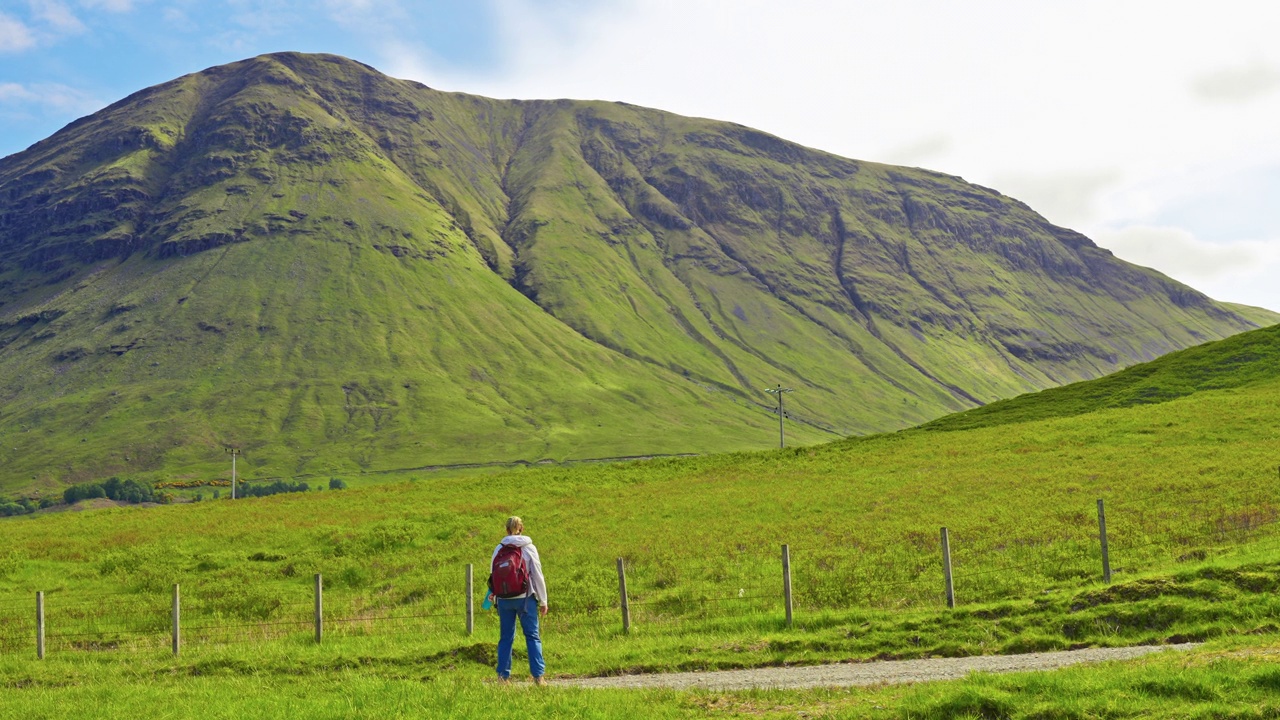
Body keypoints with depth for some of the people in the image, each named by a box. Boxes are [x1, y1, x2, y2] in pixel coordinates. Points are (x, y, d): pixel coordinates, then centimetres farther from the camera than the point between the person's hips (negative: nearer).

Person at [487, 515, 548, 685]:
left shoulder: (498, 549, 3)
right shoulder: (529, 548, -2)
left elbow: (493, 576, 7)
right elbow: (537, 575, -2)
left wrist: (495, 597, 18)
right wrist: (543, 601, 4)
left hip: (504, 599, 2)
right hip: (525, 598, -2)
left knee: (506, 638, 11)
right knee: (532, 636, 3)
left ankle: (503, 675, 9)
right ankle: (538, 676, -4)